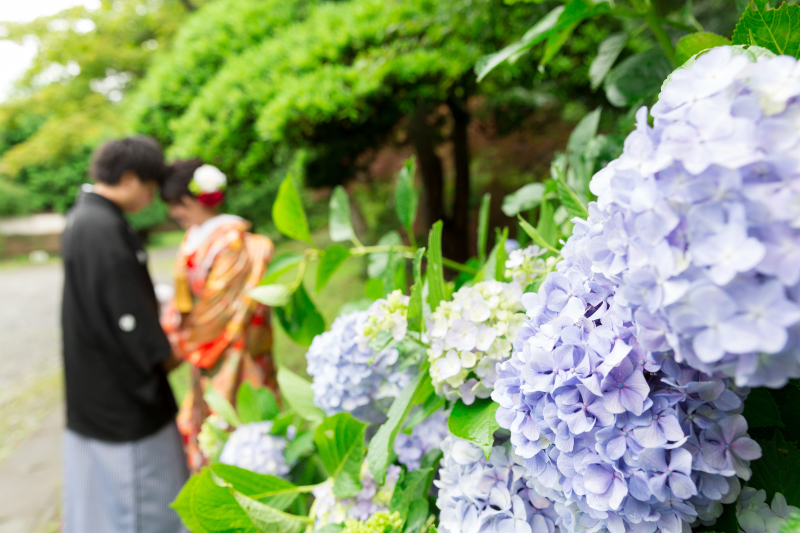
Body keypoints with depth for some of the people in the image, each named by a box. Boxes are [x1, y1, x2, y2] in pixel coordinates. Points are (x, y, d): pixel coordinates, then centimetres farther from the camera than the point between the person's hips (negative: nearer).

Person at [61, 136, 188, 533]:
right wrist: (168, 355, -7)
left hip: (92, 391, 10)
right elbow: (130, 319, -23)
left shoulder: (82, 218, 8)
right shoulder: (105, 230, -23)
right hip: (121, 393, -10)